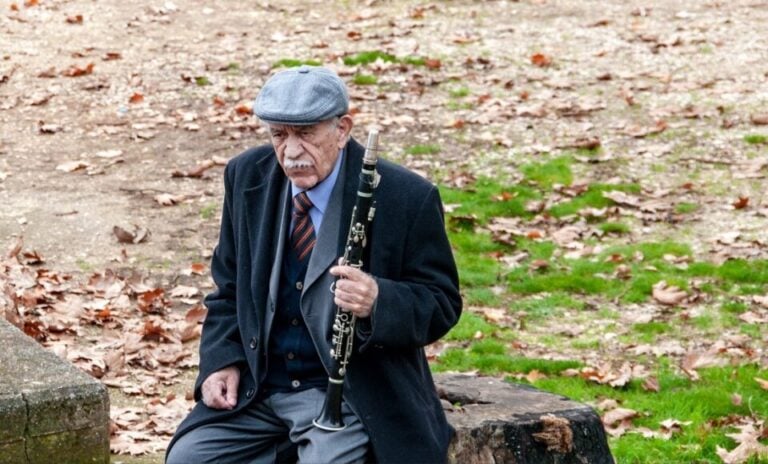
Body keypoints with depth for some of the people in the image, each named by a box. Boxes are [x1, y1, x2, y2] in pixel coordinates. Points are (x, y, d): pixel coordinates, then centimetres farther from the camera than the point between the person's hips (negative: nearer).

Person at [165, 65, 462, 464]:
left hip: (352, 393, -4)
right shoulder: (249, 177, 2)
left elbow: (441, 304, -7)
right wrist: (223, 360, -3)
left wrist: (378, 301, -29)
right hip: (257, 386, 5)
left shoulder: (405, 198, -13)